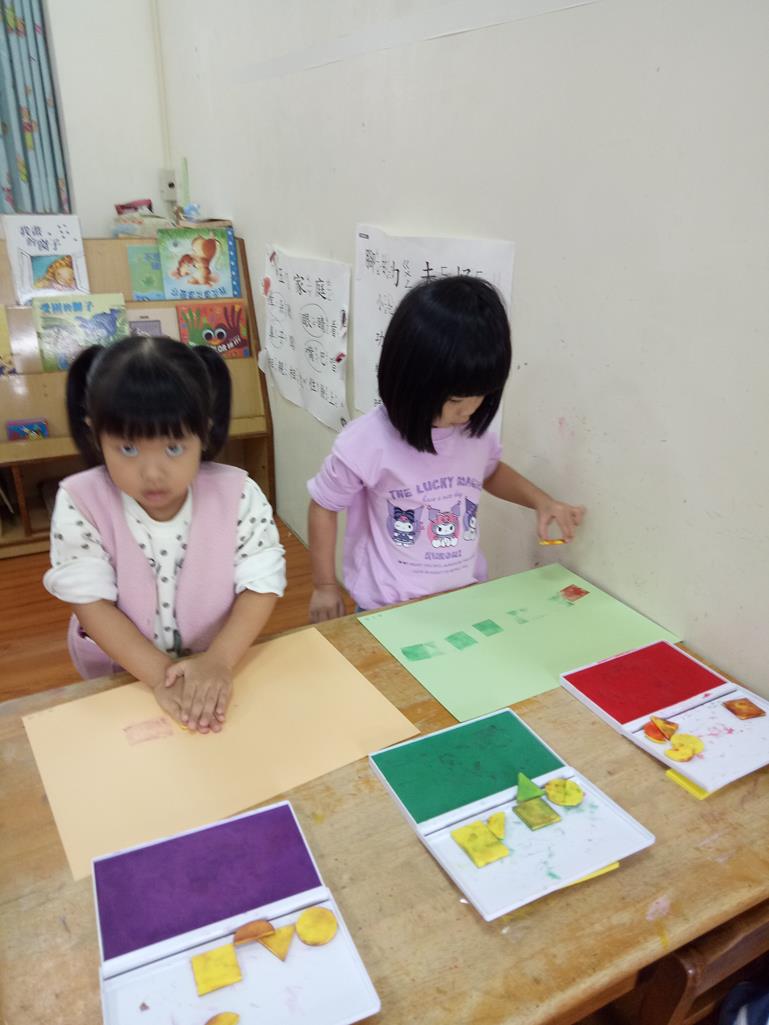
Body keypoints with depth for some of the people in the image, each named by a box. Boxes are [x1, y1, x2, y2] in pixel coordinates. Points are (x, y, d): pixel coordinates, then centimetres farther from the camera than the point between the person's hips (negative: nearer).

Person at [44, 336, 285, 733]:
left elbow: (262, 584, -13)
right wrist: (161, 673, -25)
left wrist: (219, 660, -27)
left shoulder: (239, 495, -16)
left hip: (219, 666, 1)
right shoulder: (78, 503, -16)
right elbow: (91, 603, -16)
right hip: (118, 676, 0)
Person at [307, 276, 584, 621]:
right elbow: (324, 506, -9)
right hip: (390, 609, -4)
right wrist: (325, 586, -1)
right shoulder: (365, 443, -24)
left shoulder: (476, 431, -9)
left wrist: (541, 500, -2)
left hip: (467, 599, 5)